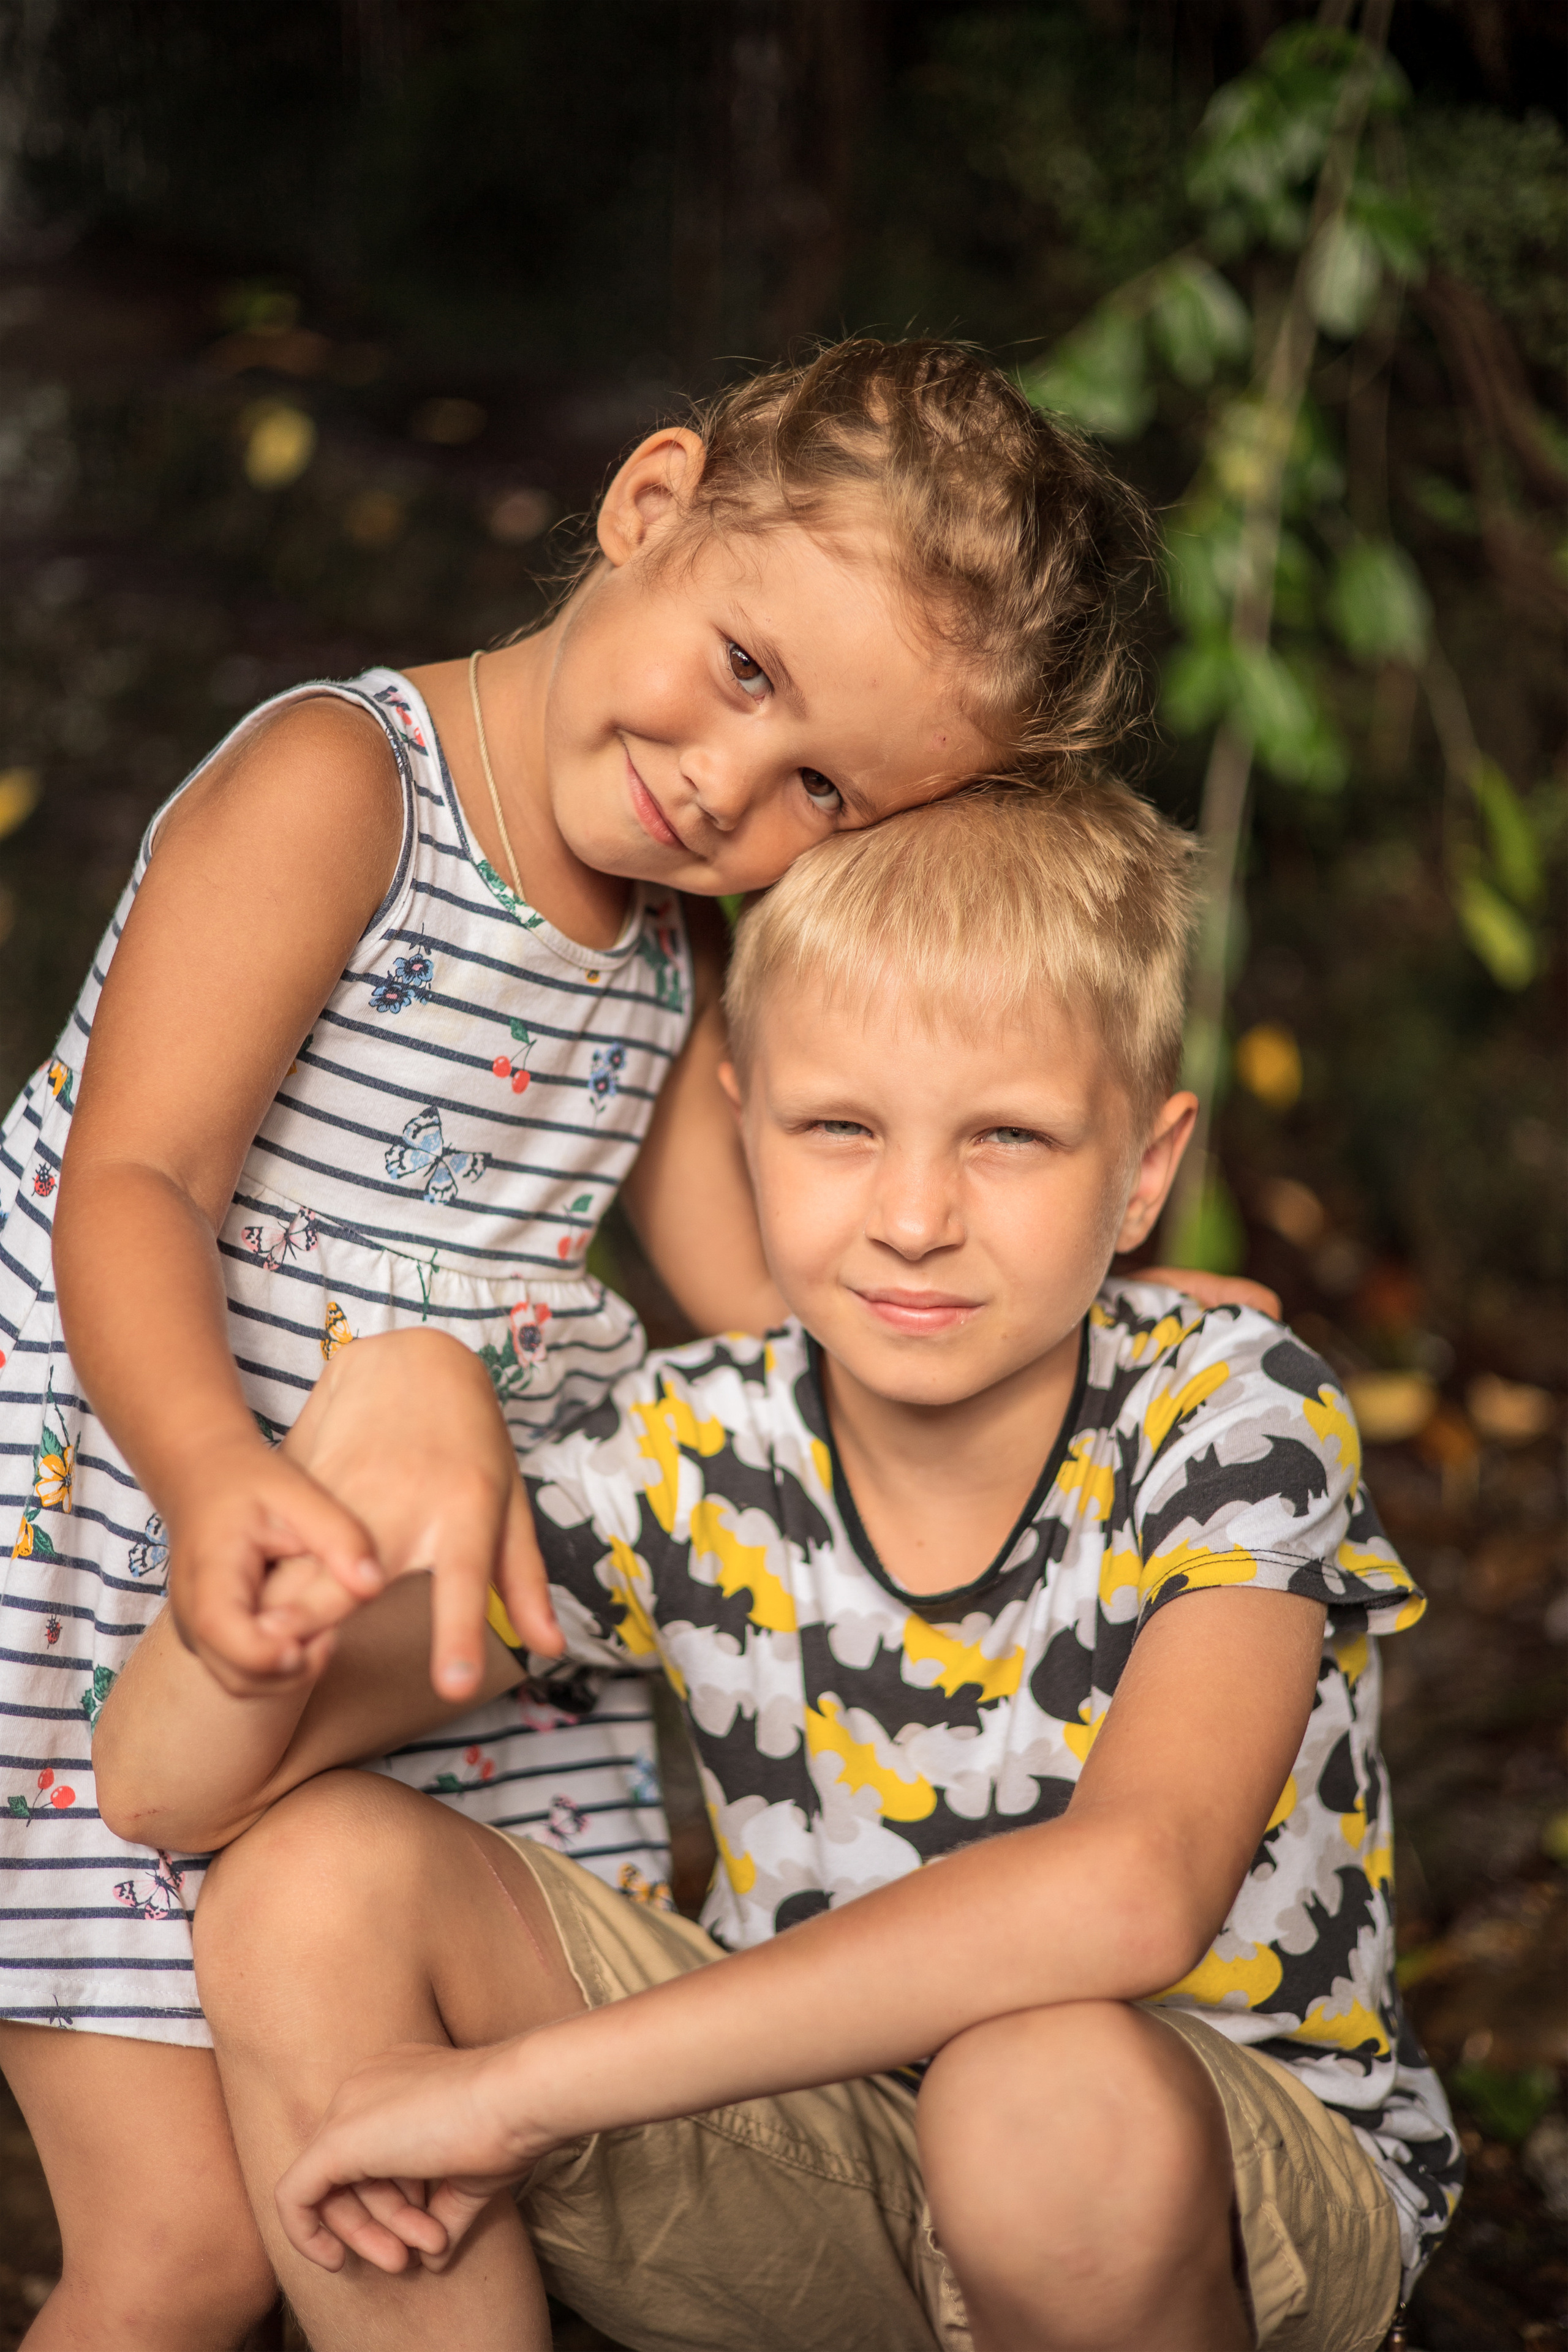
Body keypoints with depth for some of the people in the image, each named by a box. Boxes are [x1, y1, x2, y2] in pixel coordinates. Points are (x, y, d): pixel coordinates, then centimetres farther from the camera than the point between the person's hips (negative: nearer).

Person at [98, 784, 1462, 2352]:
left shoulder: (1229, 1416, -20)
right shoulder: (692, 1463, -11)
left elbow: (1128, 1894, -40)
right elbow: (170, 1785, -15)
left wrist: (523, 2084, -37)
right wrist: (374, 1406, -35)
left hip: (1247, 2188, -3)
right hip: (823, 2159, 3)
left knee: (1052, 2088, -39)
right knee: (315, 1883, -16)